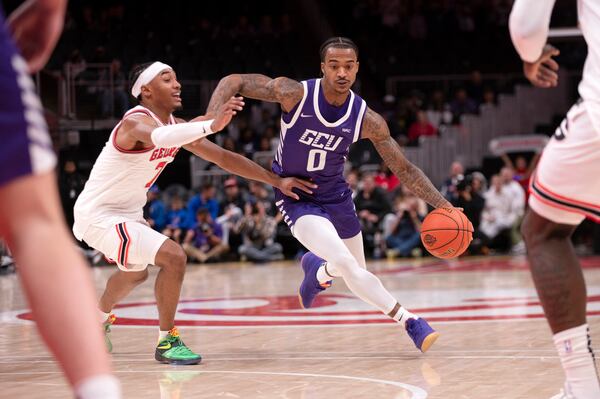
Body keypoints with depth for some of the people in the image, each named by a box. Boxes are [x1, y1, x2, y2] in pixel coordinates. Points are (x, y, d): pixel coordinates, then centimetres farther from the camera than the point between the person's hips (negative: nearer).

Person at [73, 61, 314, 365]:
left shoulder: (176, 126, 3)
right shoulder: (135, 122, -25)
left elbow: (221, 157, 7)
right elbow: (158, 137, -50)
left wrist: (276, 181, 5)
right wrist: (212, 125, -64)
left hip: (128, 212, 10)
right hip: (98, 215, -10)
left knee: (136, 272, 33)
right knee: (173, 257, -22)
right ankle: (167, 342, -11)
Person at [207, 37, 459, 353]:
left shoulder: (367, 120, -15)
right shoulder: (294, 94, -23)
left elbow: (404, 169, -10)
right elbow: (234, 82, -18)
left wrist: (443, 205, -21)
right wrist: (211, 119, -37)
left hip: (336, 196, 4)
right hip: (296, 198, -4)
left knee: (354, 271, 19)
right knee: (346, 264, -24)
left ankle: (316, 268, 53)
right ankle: (408, 321, -16)